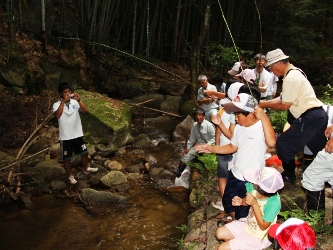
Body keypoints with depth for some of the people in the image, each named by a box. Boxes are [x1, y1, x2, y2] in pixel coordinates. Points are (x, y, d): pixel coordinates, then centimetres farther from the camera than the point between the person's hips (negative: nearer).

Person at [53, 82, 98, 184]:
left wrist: (79, 100, -29)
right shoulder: (57, 105, -11)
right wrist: (63, 101, -32)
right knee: (67, 158, 10)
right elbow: (57, 116, -30)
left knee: (84, 153, 18)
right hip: (65, 137, -3)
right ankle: (70, 176, 30)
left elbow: (85, 110, -16)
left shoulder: (75, 102, -3)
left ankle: (86, 168, 44)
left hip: (77, 134, 3)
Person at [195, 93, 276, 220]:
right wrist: (211, 148, 3)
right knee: (228, 203, 28)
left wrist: (263, 117, -42)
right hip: (234, 174, 8)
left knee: (242, 213, 13)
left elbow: (271, 142, -46)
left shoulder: (262, 127, -26)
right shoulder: (239, 127, -2)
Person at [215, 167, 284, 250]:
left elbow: (263, 227, -25)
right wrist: (241, 201, -21)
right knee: (219, 233, 3)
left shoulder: (274, 203, -37)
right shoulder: (254, 188, -19)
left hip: (259, 237, -6)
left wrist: (255, 204, -35)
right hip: (248, 224, 6)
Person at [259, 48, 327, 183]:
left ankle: (289, 174, 15)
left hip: (309, 118, -10)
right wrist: (264, 102, 7)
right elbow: (282, 98, 15)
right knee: (321, 151, 18)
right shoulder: (294, 72, 13)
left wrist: (265, 105, -3)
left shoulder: (291, 78, -17)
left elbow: (285, 106, -13)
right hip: (318, 115, 10)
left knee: (283, 144, 1)